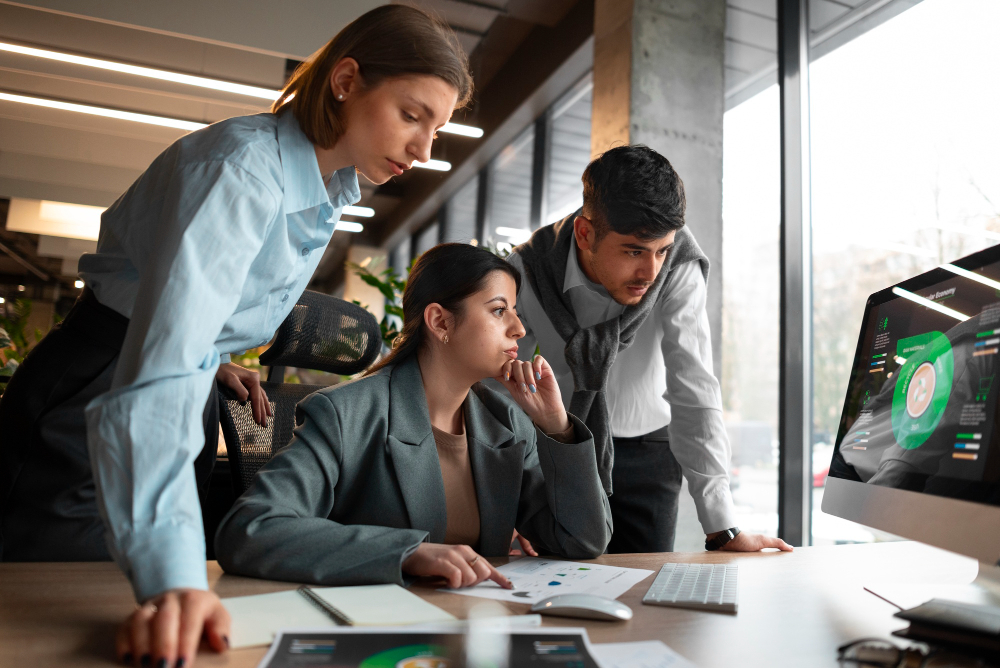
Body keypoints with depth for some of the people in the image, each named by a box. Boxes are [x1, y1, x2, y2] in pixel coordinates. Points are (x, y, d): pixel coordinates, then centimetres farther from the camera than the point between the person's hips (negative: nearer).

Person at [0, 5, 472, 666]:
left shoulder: (334, 184, 0)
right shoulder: (243, 168, -29)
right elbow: (162, 366, -41)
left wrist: (217, 359, 6)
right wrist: (172, 574, -48)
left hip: (182, 398, 8)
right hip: (90, 404, -8)